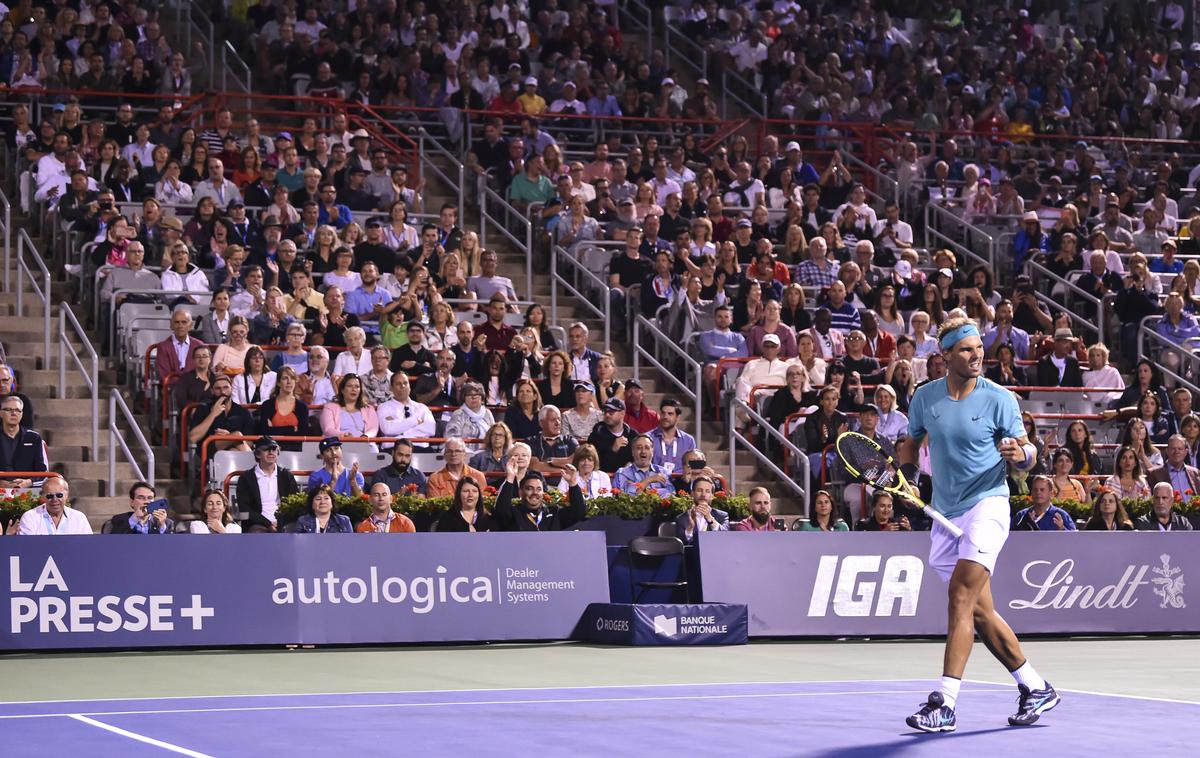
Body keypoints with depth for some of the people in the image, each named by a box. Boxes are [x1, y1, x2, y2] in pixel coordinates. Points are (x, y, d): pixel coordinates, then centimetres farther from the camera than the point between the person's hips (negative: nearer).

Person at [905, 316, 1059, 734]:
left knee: (961, 598, -17)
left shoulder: (999, 398, -6)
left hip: (986, 504, -5)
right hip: (946, 515, 5)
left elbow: (1026, 452, 0)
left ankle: (945, 703, -20)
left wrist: (1021, 453, -23)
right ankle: (1035, 688, 22)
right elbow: (912, 441, 19)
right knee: (980, 612, 8)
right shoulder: (925, 397, 4)